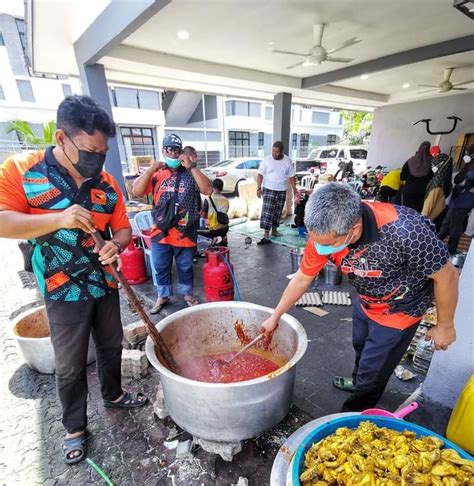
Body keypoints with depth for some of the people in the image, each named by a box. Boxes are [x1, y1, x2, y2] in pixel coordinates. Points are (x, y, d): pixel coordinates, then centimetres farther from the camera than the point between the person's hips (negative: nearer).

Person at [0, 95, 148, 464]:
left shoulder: (106, 182, 0)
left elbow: (123, 228, 2)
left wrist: (116, 246, -20)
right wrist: (59, 218, -29)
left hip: (106, 285, 4)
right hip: (64, 291, -3)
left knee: (111, 347, 22)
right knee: (71, 366, 14)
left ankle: (114, 394, 48)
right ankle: (75, 427, 38)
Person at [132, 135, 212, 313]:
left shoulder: (190, 173, -1)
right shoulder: (156, 173, 3)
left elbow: (208, 190, -15)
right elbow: (136, 192, -4)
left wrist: (191, 167, -20)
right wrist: (150, 170, -16)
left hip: (185, 233, -1)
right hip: (160, 233, 2)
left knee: (185, 267, 16)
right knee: (161, 268, 16)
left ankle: (187, 293, 37)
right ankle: (163, 295, 36)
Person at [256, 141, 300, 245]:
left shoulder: (288, 161, 1)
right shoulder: (266, 160, -6)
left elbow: (292, 176, 7)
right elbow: (260, 175, -5)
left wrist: (294, 189, 2)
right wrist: (259, 188, -14)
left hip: (282, 191, 3)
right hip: (269, 189, -3)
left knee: (277, 212, 12)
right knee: (267, 212, -12)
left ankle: (274, 230, 28)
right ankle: (266, 236, -14)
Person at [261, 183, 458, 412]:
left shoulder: (405, 231, -42)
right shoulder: (323, 233, -26)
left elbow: (446, 275, -24)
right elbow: (302, 279, -11)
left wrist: (445, 326, -9)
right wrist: (275, 317, -3)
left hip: (399, 309, -5)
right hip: (365, 301, 5)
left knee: (373, 370, 9)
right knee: (360, 346, 29)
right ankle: (359, 382, 60)